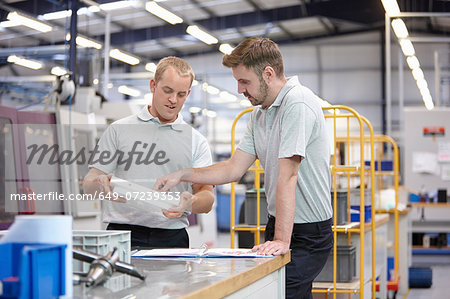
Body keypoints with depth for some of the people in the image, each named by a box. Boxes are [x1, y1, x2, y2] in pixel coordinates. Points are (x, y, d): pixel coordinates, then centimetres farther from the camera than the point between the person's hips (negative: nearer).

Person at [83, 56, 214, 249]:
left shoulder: (197, 142, 15)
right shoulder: (119, 130, 13)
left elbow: (207, 199, 7)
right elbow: (88, 184, 9)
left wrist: (190, 202, -16)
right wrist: (101, 185, -15)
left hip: (172, 238, 1)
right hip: (123, 234, -1)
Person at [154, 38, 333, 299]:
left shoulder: (298, 103, -19)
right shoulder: (259, 115, 12)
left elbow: (287, 176, -25)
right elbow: (234, 169, 13)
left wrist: (282, 241, -27)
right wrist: (181, 175, 6)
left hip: (309, 233, -8)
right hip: (277, 223, 8)